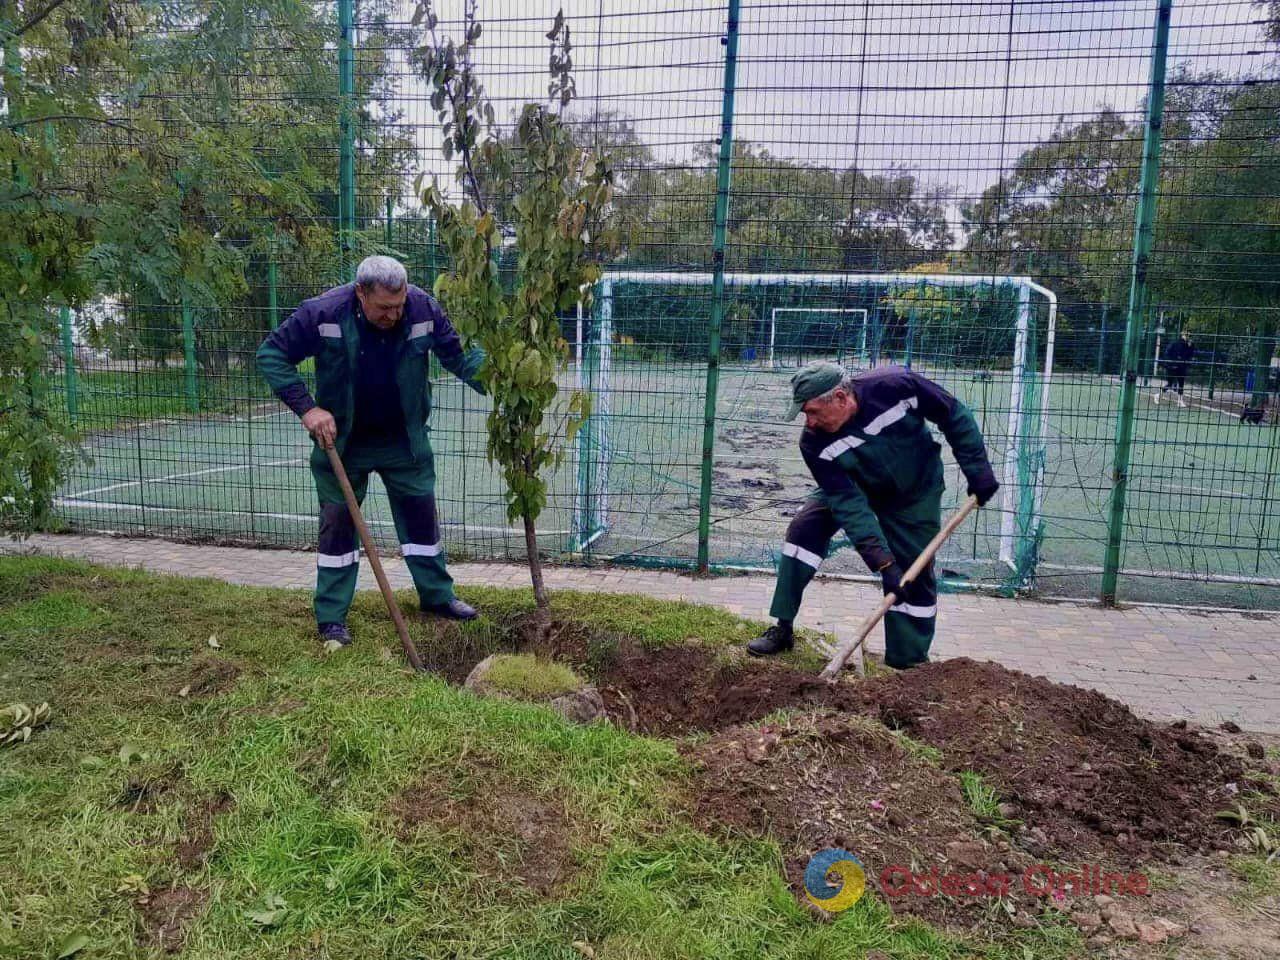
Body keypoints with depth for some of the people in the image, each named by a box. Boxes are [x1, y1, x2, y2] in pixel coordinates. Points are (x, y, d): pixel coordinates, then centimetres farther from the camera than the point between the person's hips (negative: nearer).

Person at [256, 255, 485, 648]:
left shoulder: (424, 309, -17)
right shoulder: (323, 313, -23)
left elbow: (459, 354, -6)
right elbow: (271, 354, -14)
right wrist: (307, 408, -23)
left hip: (404, 438, 2)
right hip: (342, 439, -2)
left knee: (421, 513, 9)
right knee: (338, 521, 4)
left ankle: (437, 596, 26)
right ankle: (331, 617, 15)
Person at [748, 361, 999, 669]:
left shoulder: (897, 386, -34)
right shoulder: (815, 443, -30)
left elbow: (955, 417, -17)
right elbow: (849, 504, -32)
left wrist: (977, 468, -17)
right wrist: (881, 561, -38)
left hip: (916, 493, 0)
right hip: (854, 488, 1)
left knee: (914, 576, -5)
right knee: (804, 528, -20)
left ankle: (908, 664, 10)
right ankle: (782, 629, -10)